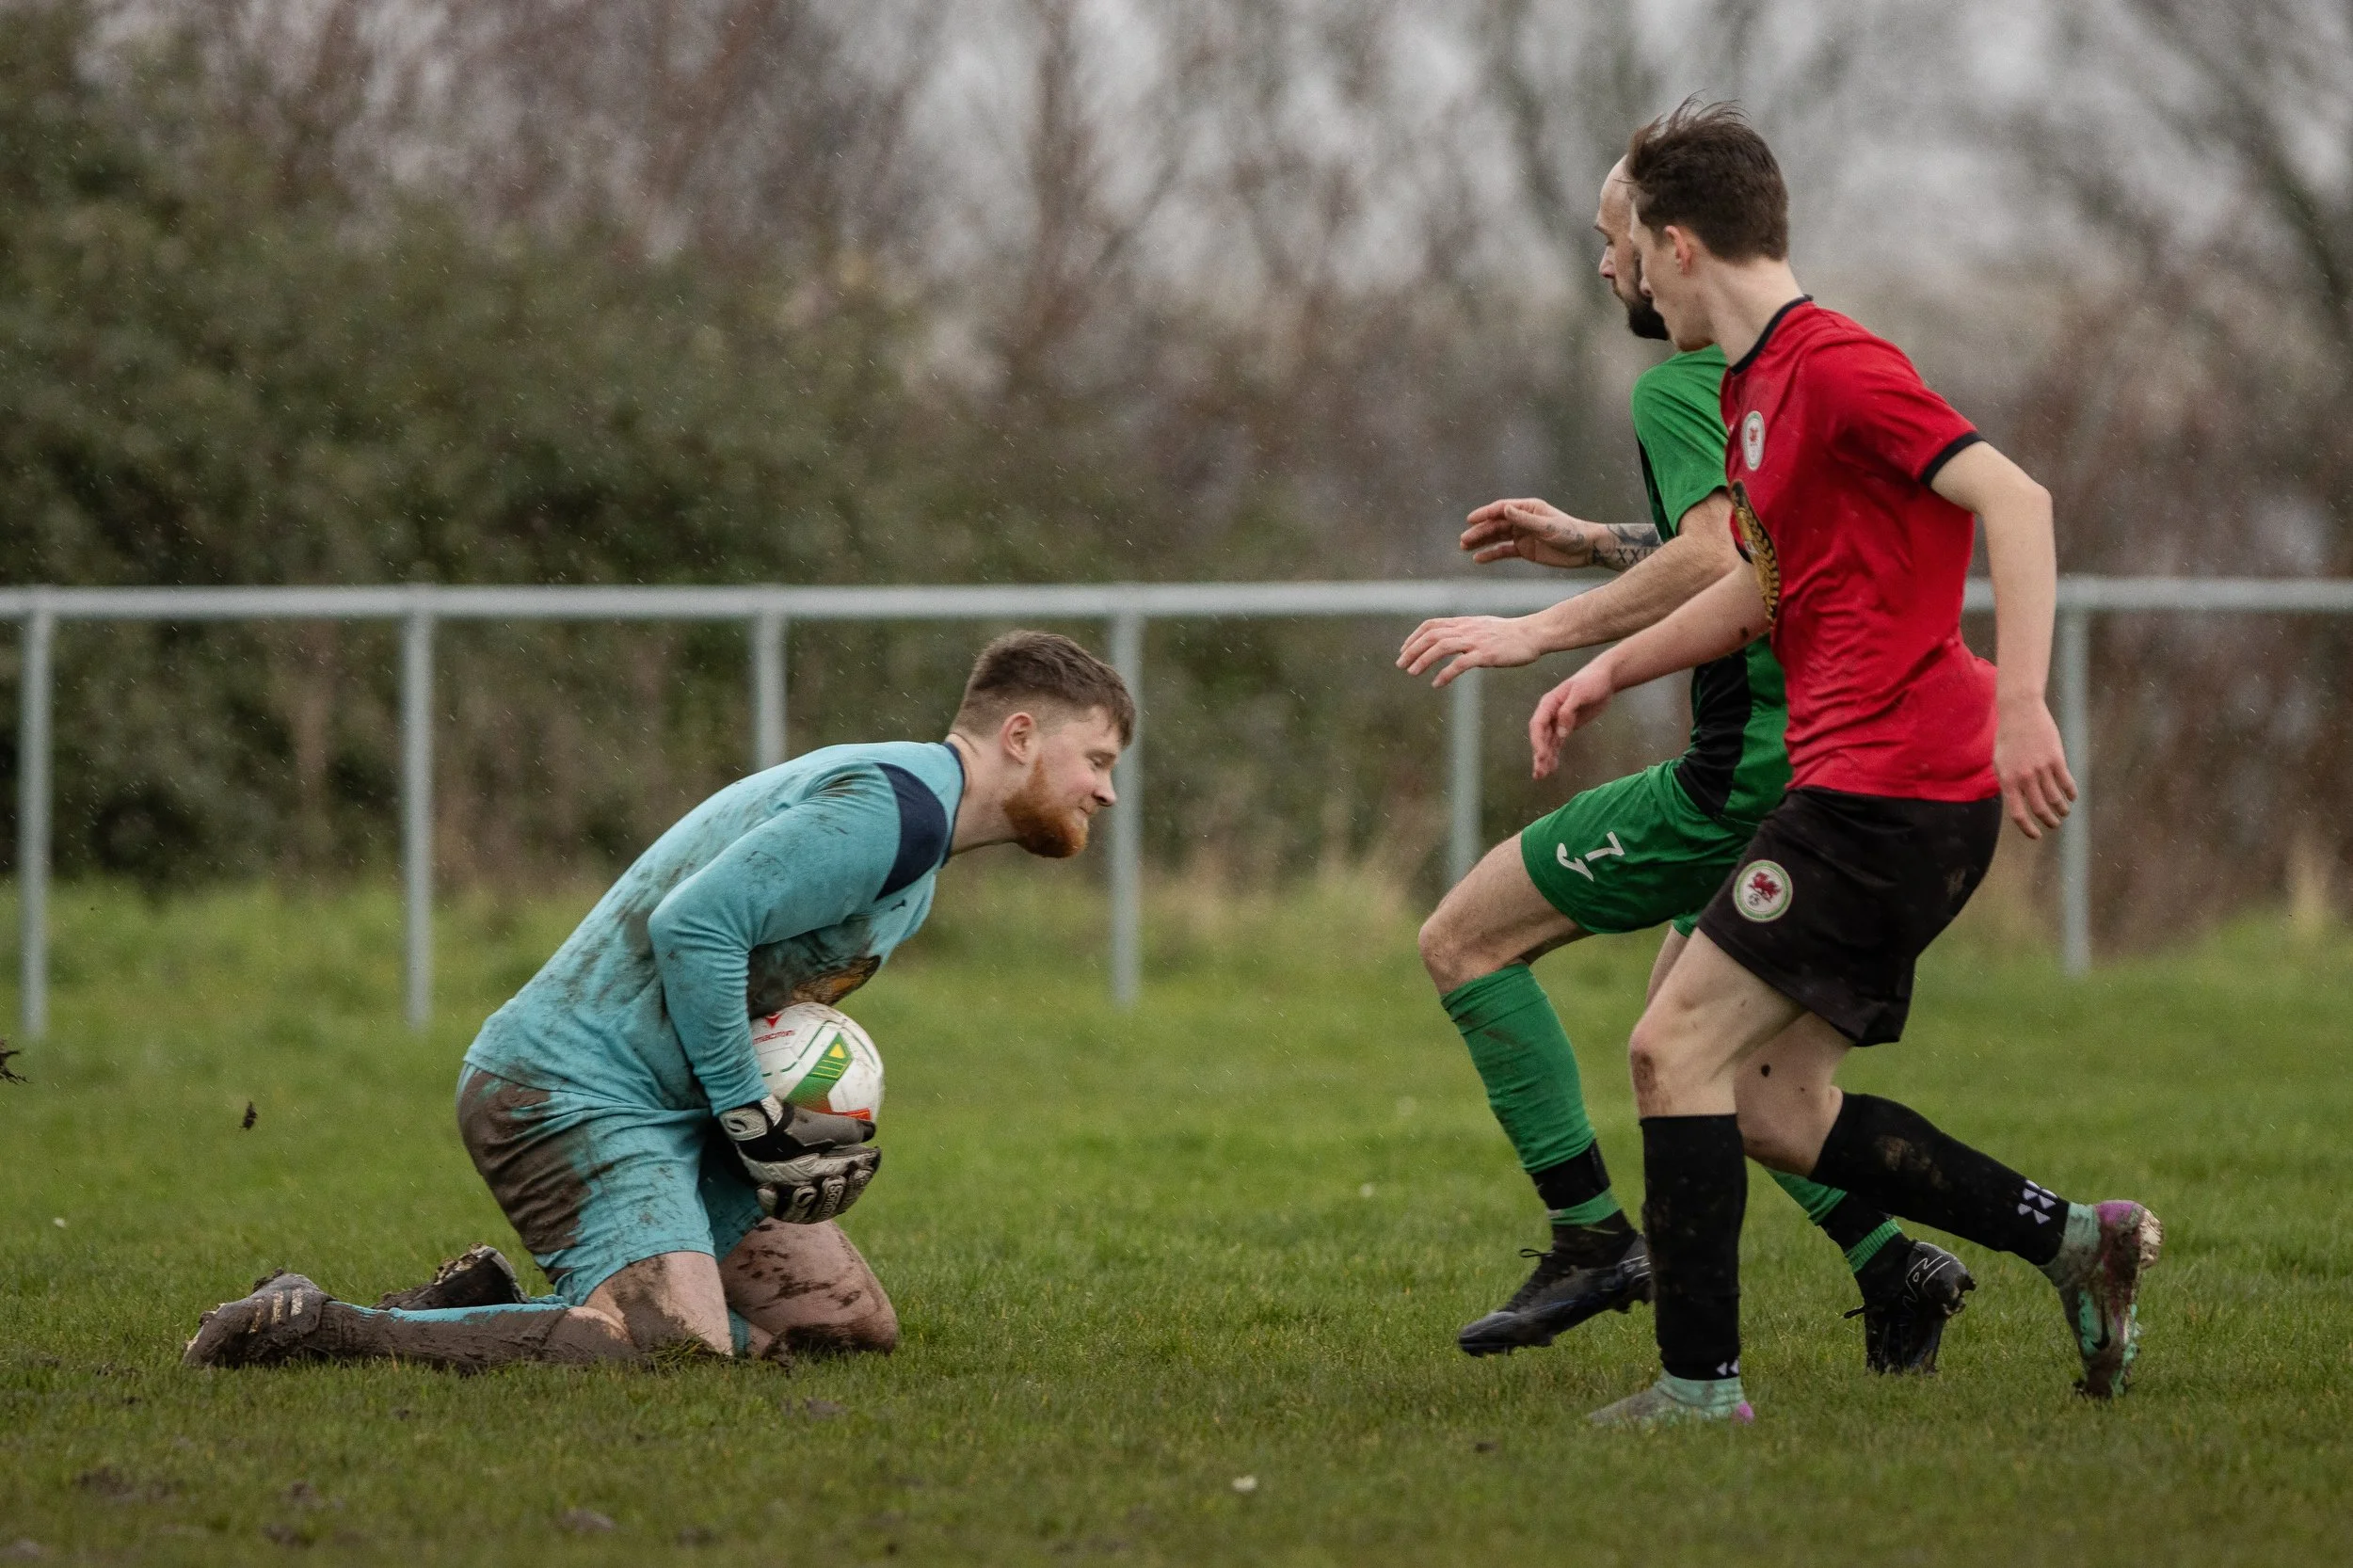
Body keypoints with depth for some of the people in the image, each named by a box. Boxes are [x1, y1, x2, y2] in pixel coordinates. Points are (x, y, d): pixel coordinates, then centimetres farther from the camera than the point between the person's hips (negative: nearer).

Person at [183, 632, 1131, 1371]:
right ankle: (309, 1329, -18)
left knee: (852, 1325, 6)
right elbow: (694, 928, -24)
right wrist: (753, 1119, -17)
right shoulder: (890, 809, -16)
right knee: (679, 1346, -27)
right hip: (572, 1088, -11)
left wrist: (810, 1128, 7)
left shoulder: (911, 824, 20)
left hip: (664, 1105, 11)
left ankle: (487, 1308, 8)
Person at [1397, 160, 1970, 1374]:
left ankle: (1593, 1238, -3)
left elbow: (1720, 560, -28)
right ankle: (1892, 1266, 11)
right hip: (1827, 761, 10)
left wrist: (1539, 631, -22)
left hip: (1747, 772, -10)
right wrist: (1593, 544, 27)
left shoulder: (1680, 384, -12)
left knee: (1462, 941, -1)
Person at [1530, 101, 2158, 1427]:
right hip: (1868, 786, 10)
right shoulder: (1756, 387, 18)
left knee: (1679, 1046, -9)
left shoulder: (1835, 366, -13)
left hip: (1889, 787, -10)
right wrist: (1613, 668, 30)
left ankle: (1699, 1379, -7)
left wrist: (2021, 706, -31)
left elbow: (2014, 499, -23)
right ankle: (2077, 1240, 12)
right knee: (1778, 1111, 10)